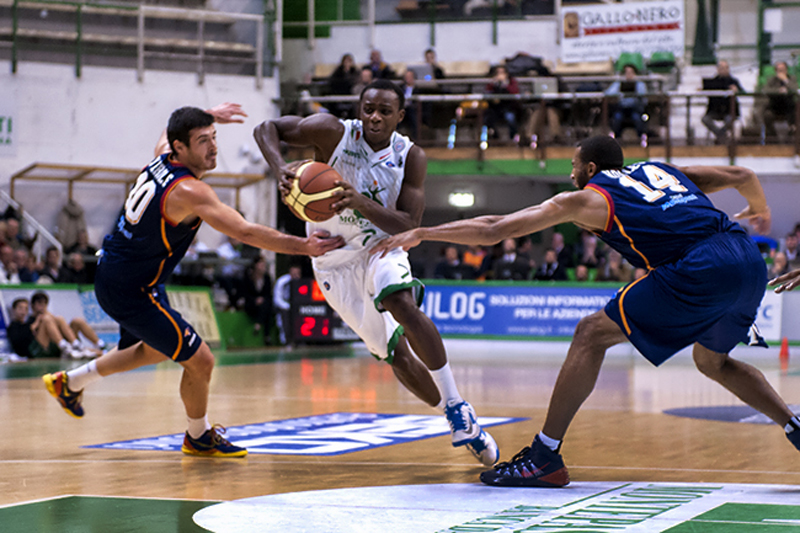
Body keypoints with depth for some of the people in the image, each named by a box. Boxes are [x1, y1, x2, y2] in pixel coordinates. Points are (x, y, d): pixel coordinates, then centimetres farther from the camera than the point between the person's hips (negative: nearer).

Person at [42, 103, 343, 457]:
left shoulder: (162, 158, -1)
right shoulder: (188, 191, -27)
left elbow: (167, 134, 27)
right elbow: (246, 232, -32)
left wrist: (207, 117, 29)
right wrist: (304, 247, -30)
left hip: (113, 275, 10)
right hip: (130, 290, -10)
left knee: (157, 349, 31)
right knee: (200, 360, -3)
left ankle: (69, 382, 45)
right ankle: (199, 438, 20)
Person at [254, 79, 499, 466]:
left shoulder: (410, 157, -13)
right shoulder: (334, 133, -17)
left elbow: (409, 225, -20)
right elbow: (266, 129, -14)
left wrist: (362, 203, -37)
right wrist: (280, 168, -35)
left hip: (380, 247, 0)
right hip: (334, 257, 0)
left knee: (404, 306, -33)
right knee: (394, 353, -2)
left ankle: (457, 408, -25)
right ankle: (457, 420, 14)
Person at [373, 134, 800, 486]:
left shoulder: (586, 198, 12)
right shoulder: (660, 170, 29)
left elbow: (493, 230, 11)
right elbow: (743, 176, 32)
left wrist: (420, 233, 18)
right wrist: (760, 211, 54)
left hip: (701, 268, -7)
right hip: (749, 260, 7)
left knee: (592, 334, 2)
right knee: (712, 361, 33)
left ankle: (544, 457, -2)